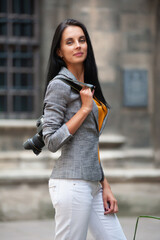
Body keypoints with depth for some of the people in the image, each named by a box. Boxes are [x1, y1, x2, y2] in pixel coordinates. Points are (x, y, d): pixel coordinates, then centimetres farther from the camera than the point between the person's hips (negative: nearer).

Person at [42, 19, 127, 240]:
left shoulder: (88, 85, 18)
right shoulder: (59, 85, -7)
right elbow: (52, 141, -14)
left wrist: (105, 186, 15)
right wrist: (85, 108, -11)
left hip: (92, 184, 8)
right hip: (71, 183, -8)